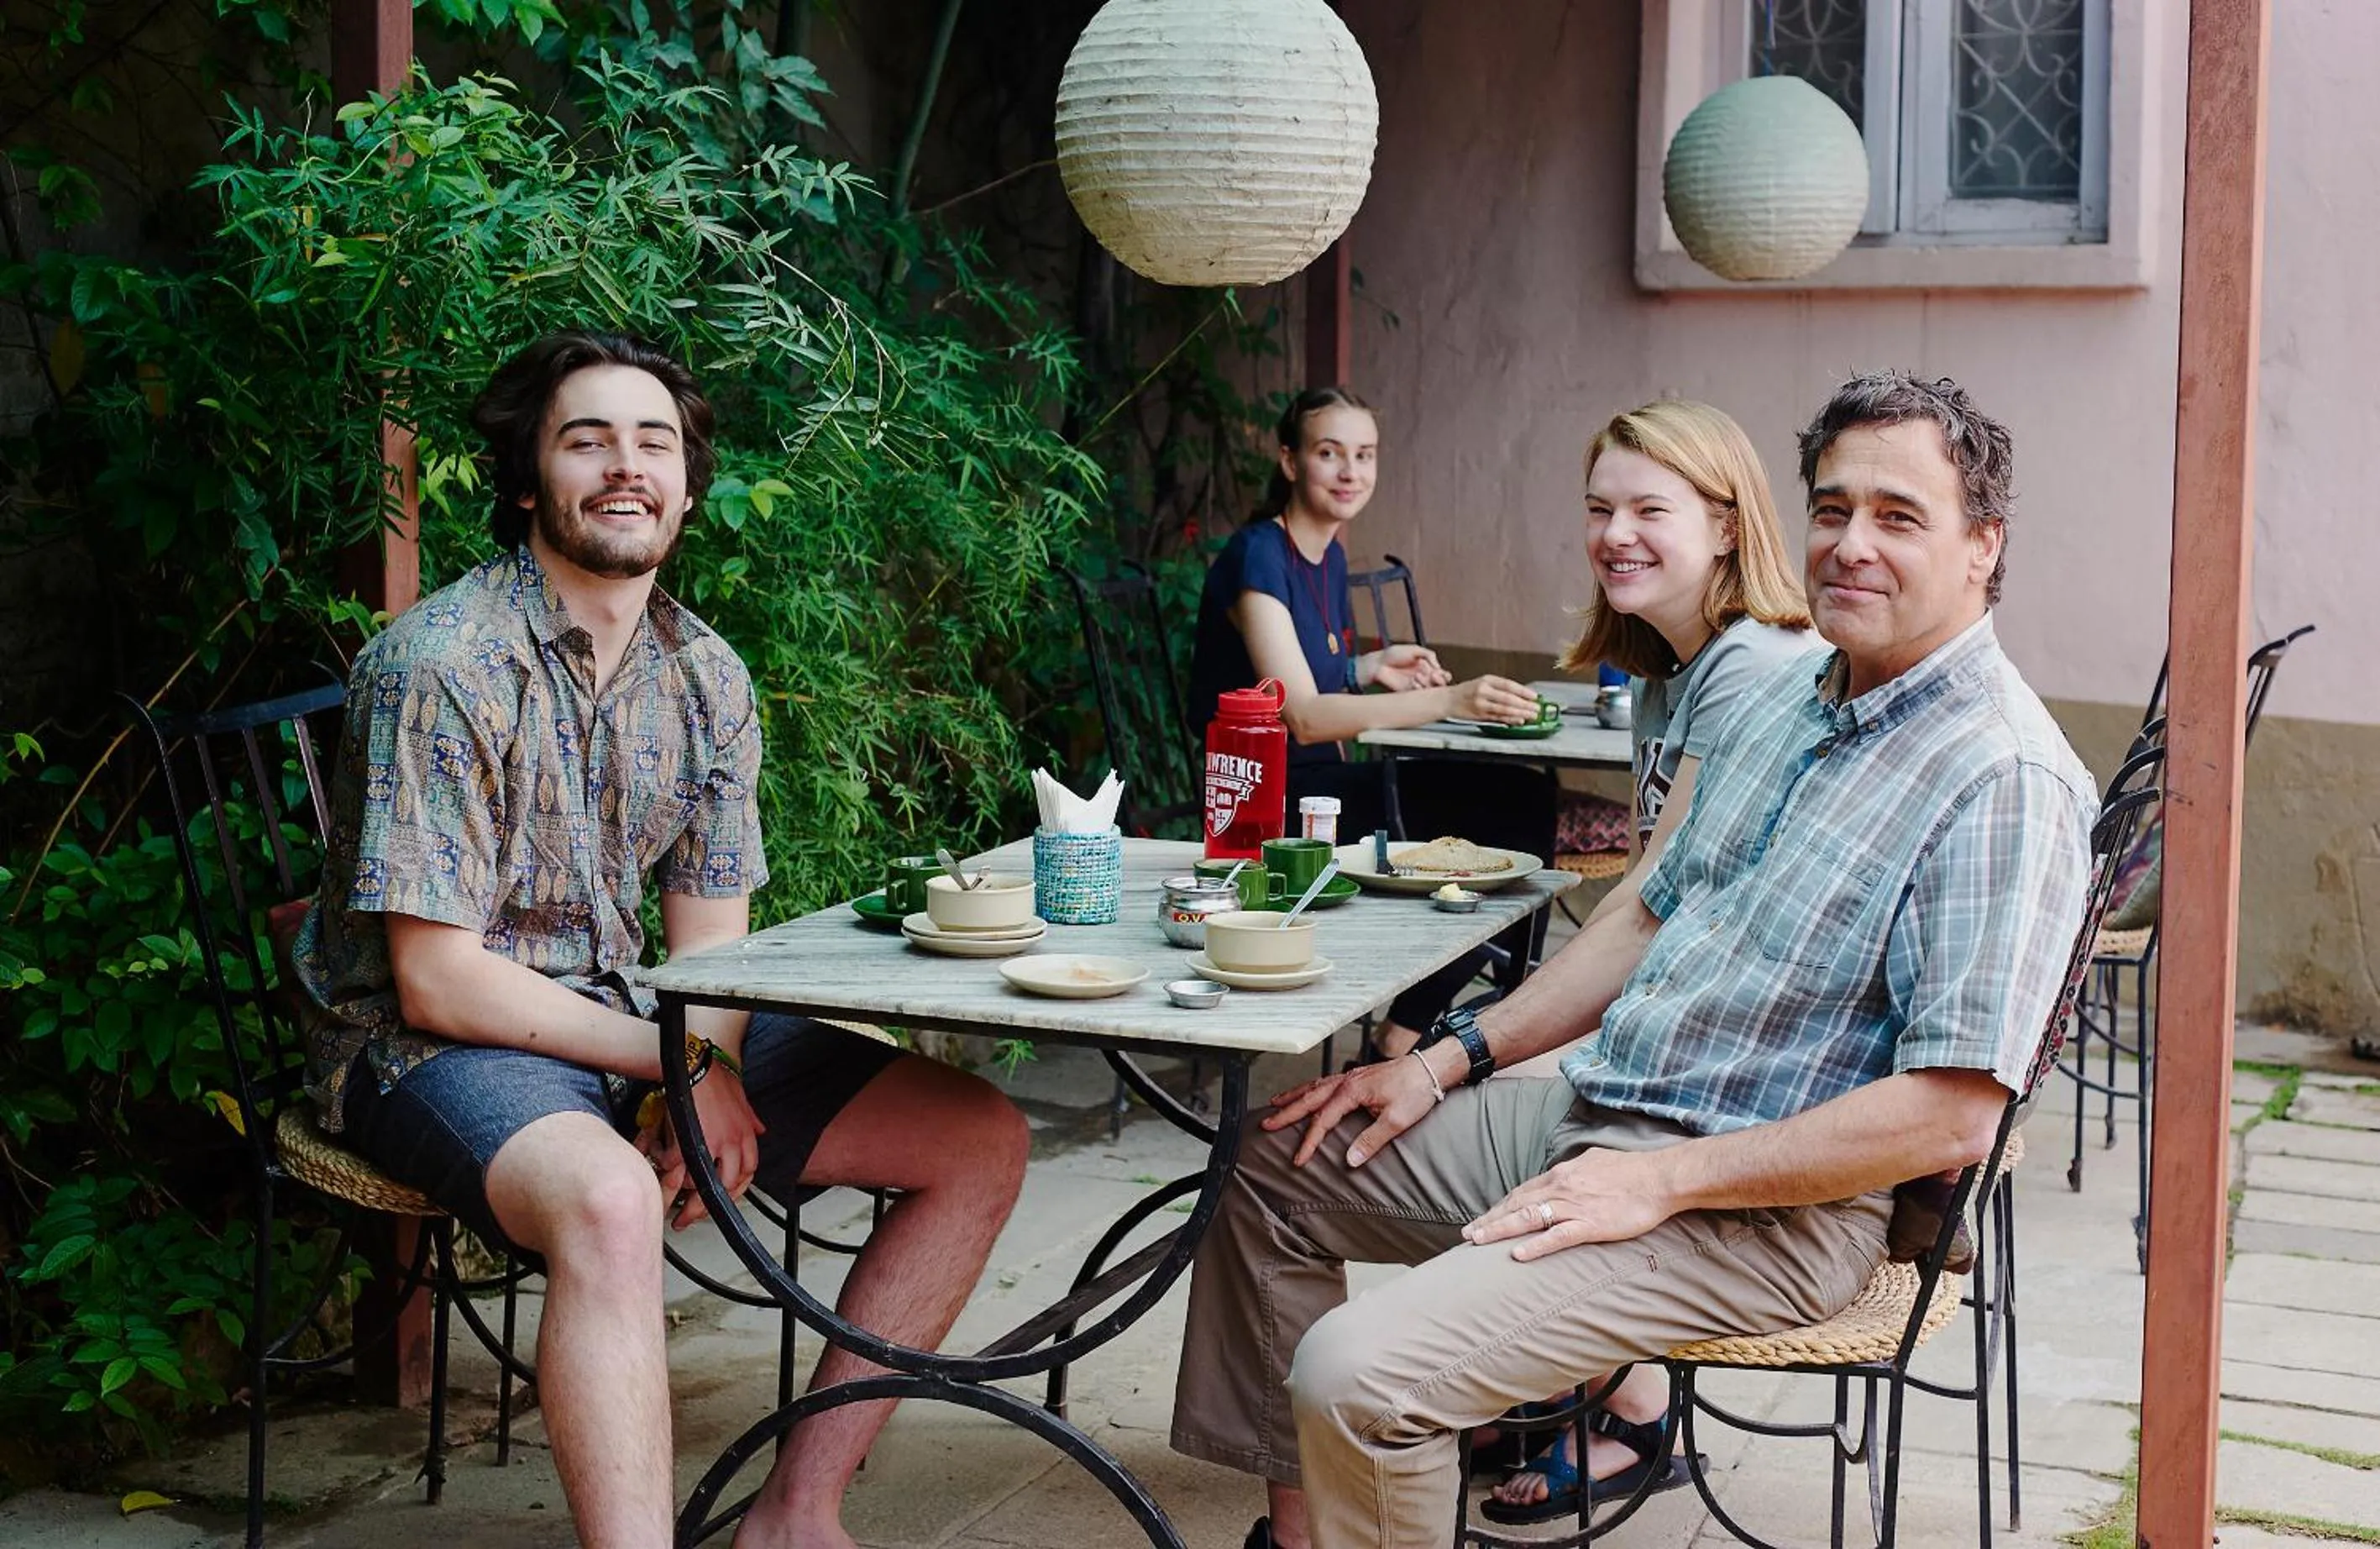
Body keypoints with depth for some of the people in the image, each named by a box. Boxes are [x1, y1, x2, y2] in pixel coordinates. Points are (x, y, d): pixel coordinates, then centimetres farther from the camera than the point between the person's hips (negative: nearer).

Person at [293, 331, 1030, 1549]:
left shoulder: (707, 681, 4)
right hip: (436, 1046, -7)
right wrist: (679, 1061, -17)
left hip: (642, 1027, 7)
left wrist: (714, 1075, -17)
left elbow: (710, 950, 5)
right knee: (609, 1199, -41)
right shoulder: (443, 665, -17)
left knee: (978, 1140, 0)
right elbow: (436, 981, -18)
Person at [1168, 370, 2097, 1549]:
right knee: (1275, 1162, 15)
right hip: (1592, 1115, 10)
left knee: (1357, 1376, -25)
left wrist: (1662, 1181, -22)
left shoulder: (2009, 782, -18)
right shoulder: (1786, 696, 11)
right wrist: (1452, 1059, 13)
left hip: (1768, 1207, -9)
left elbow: (1954, 1111, -24)